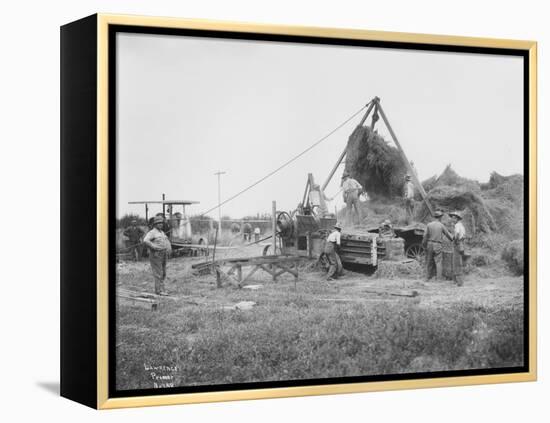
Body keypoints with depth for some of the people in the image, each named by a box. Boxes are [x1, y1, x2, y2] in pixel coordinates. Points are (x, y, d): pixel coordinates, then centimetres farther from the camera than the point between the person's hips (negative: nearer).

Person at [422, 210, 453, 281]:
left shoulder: (429, 225, -1)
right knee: (438, 262, -3)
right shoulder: (441, 225, -4)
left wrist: (424, 245, 4)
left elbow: (425, 236, -4)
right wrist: (453, 240, 25)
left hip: (429, 244, 2)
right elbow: (448, 234, 8)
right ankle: (439, 278, -10)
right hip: (438, 246, -2)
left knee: (429, 262, 10)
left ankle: (428, 278, 13)